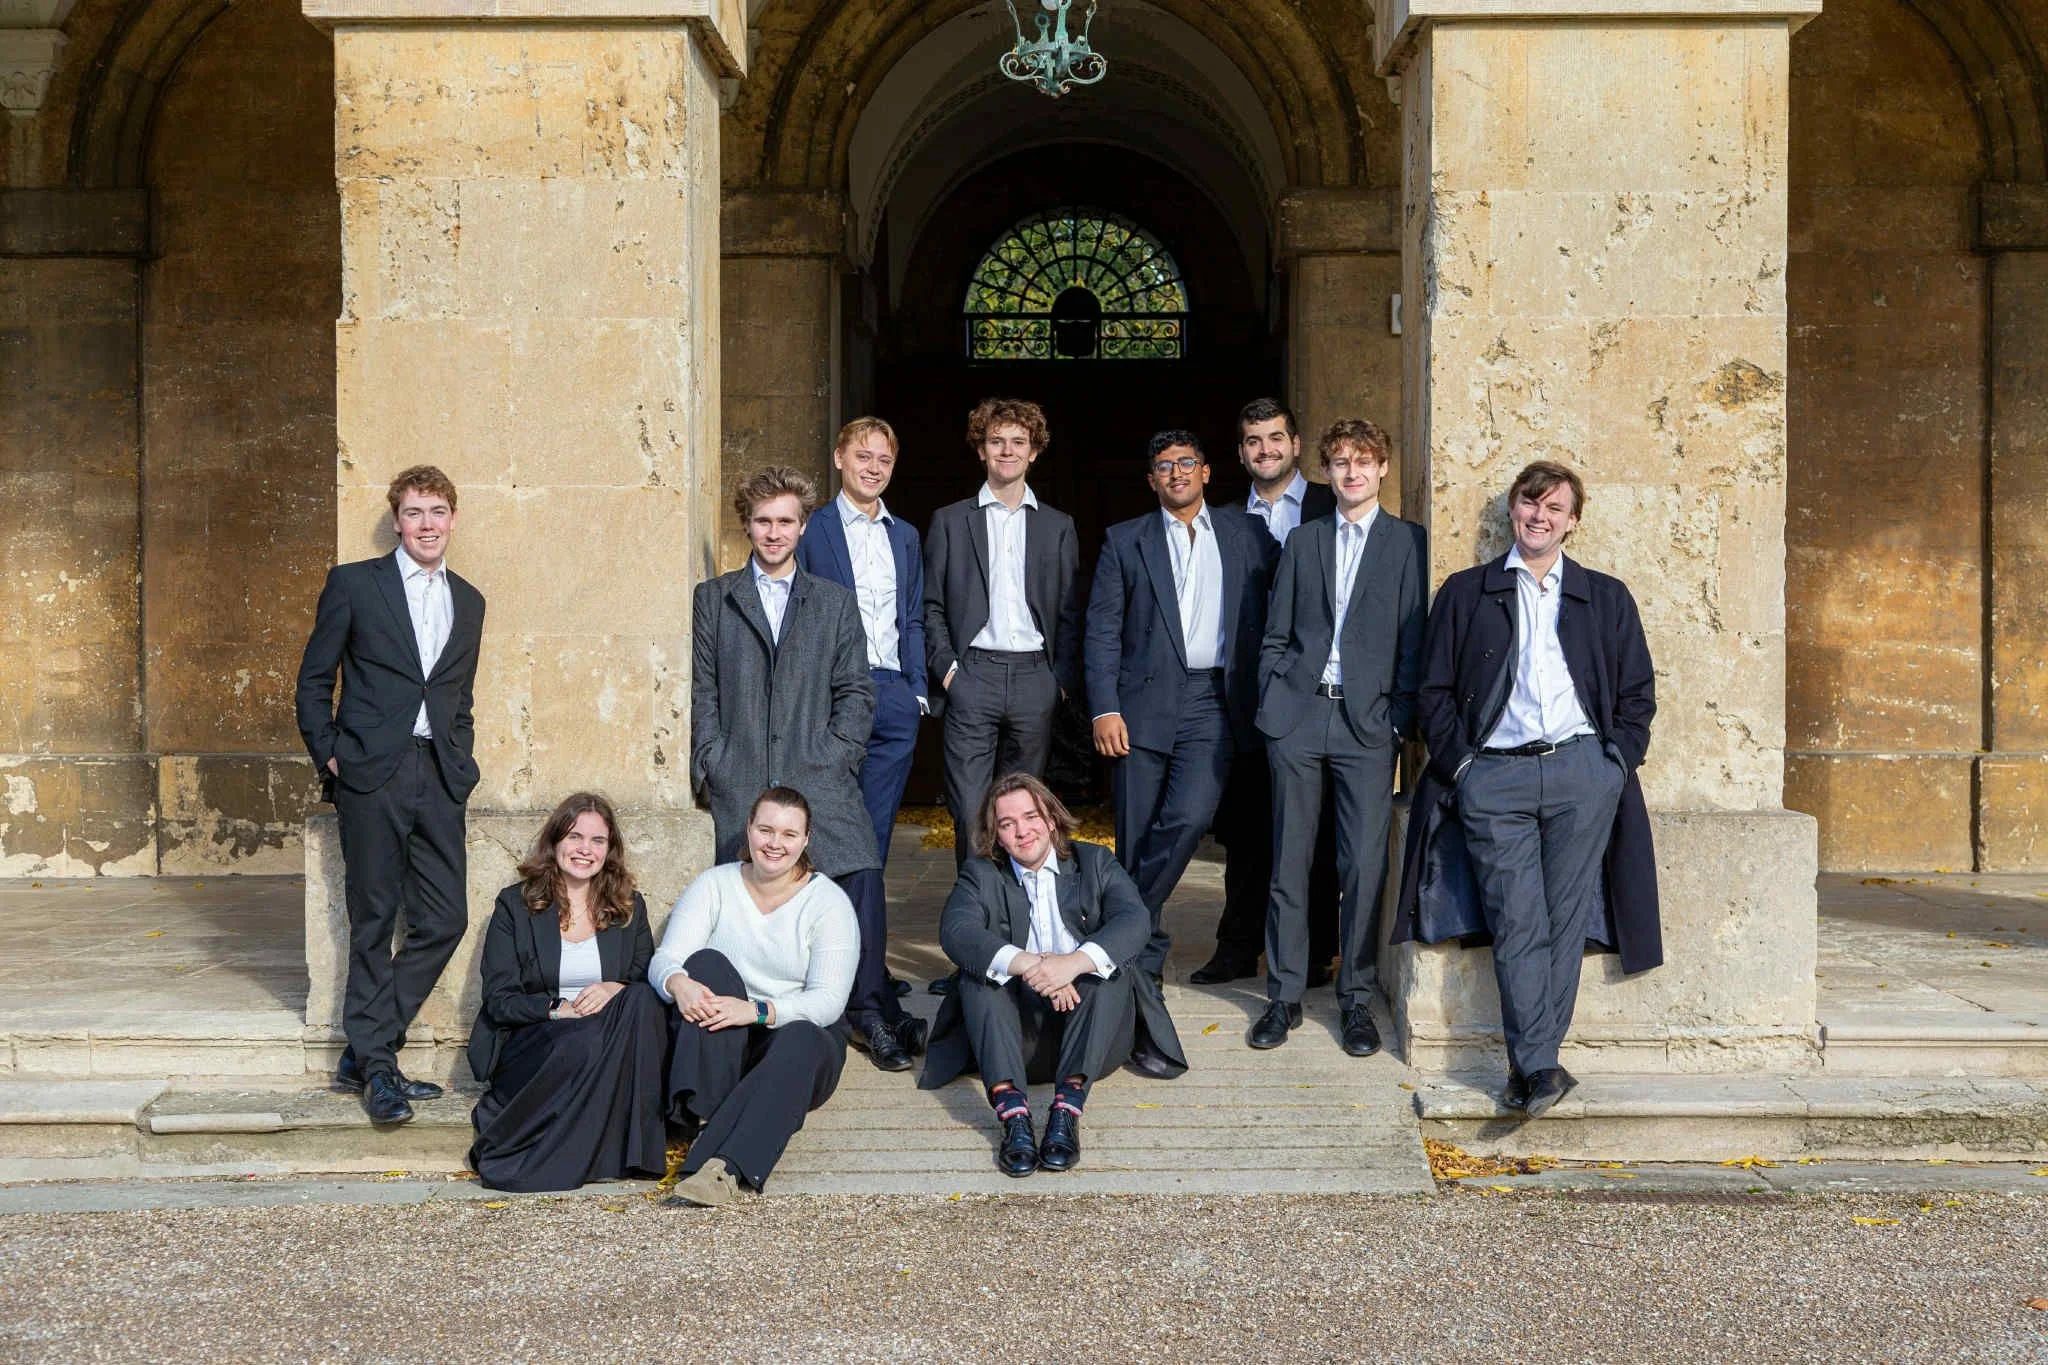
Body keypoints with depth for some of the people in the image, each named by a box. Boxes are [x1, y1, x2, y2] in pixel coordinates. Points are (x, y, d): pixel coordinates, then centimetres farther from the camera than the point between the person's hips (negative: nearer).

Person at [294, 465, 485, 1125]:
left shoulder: (468, 601, 16)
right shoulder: (353, 584, 2)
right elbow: (313, 680, 4)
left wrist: (461, 767, 12)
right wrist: (330, 758, -3)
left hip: (439, 777, 5)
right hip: (373, 773, -5)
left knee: (445, 919, -1)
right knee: (374, 923, 0)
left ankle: (365, 1051, 13)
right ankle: (375, 1067, 10)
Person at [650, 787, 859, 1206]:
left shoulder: (829, 902, -4)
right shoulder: (714, 886, 4)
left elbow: (828, 1001, -15)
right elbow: (665, 959, -8)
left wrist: (757, 1011, -32)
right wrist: (679, 983, -33)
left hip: (802, 1034, -2)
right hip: (723, 1046, 2)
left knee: (800, 1041, -36)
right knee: (706, 963, -25)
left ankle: (724, 1166, -50)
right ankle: (706, 1120, -37)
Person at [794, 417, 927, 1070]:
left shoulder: (906, 537, 18)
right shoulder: (811, 532, 2)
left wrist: (917, 690, 10)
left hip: (893, 698, 5)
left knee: (869, 846, 7)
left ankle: (854, 972, 16)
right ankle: (872, 1003, -9)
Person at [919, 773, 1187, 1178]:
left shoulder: (1095, 863, 12)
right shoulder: (980, 875, 11)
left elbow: (1135, 920, -10)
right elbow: (955, 931, -12)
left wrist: (1074, 962, -30)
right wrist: (1026, 964, -31)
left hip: (1090, 1029, 0)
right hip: (1017, 1035, 0)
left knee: (1108, 963, -26)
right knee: (978, 970, -23)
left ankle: (1068, 1107, -42)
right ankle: (1012, 1110, -42)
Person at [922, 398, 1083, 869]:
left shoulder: (1058, 527, 13)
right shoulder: (950, 521, 8)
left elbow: (1070, 612, 11)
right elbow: (931, 605, 7)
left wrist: (1064, 678, 1)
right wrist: (946, 666, -4)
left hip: (1036, 676, 2)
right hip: (972, 674, -2)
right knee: (969, 809, -8)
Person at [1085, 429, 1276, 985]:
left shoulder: (1246, 535, 11)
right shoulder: (1125, 540, 9)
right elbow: (1102, 631, 4)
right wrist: (1104, 709, -5)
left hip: (1215, 702, 0)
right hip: (1146, 702, 0)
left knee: (1189, 816, -17)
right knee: (1136, 835, 0)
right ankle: (1143, 957, 12)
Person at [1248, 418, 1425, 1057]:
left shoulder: (1407, 542, 5)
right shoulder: (1303, 542, 14)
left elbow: (1413, 639, 1)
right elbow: (1275, 635, 14)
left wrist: (1401, 719, -5)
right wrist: (1271, 703, 3)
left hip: (1368, 721, -2)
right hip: (1298, 717, 2)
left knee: (1364, 863, -2)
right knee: (1289, 859, 4)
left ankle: (1356, 998, 9)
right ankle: (1284, 996, 12)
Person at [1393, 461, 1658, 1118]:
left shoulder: (1607, 597, 17)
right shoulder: (1464, 593, 14)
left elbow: (1638, 693, 17)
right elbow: (1435, 691, 11)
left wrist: (1616, 763, 4)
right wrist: (1459, 764, 0)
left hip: (1583, 773, 1)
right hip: (1493, 777, -1)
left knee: (1567, 921, -5)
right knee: (1516, 924, -10)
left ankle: (1528, 1063, -1)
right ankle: (1538, 1067, -11)